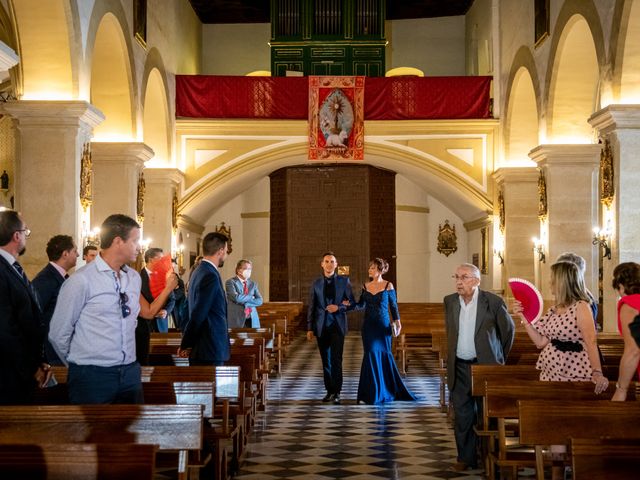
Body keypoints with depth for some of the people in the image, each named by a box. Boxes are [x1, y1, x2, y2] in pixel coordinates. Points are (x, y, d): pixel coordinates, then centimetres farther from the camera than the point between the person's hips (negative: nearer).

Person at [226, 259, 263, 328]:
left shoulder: (253, 284, 16)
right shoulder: (230, 282, 0)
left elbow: (259, 301, 4)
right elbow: (236, 298, -17)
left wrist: (245, 302, -9)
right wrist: (251, 297, -3)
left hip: (252, 320, 5)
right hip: (236, 320, -5)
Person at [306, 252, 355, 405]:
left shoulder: (344, 281, 3)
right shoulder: (316, 283, 7)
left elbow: (352, 303, 4)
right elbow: (311, 307, 8)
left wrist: (339, 307, -14)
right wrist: (309, 328, 4)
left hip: (337, 325, -2)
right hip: (321, 327, 3)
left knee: (336, 359, -11)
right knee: (326, 361, 7)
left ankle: (336, 392, -8)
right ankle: (329, 391, 16)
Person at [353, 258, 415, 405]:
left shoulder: (388, 285, -3)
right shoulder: (365, 286, 5)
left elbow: (393, 305, 0)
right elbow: (361, 305, 8)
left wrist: (397, 321, -7)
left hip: (383, 325, -2)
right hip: (368, 326, 2)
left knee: (384, 354, 2)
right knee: (371, 355, -1)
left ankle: (386, 391, 18)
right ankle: (373, 393, 9)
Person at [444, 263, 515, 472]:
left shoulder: (493, 302, -10)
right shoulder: (449, 301, 4)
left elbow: (508, 329, 3)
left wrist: (499, 358, 10)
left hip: (485, 366, -4)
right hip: (459, 368, 4)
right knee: (462, 415, 6)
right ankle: (466, 457, 17)